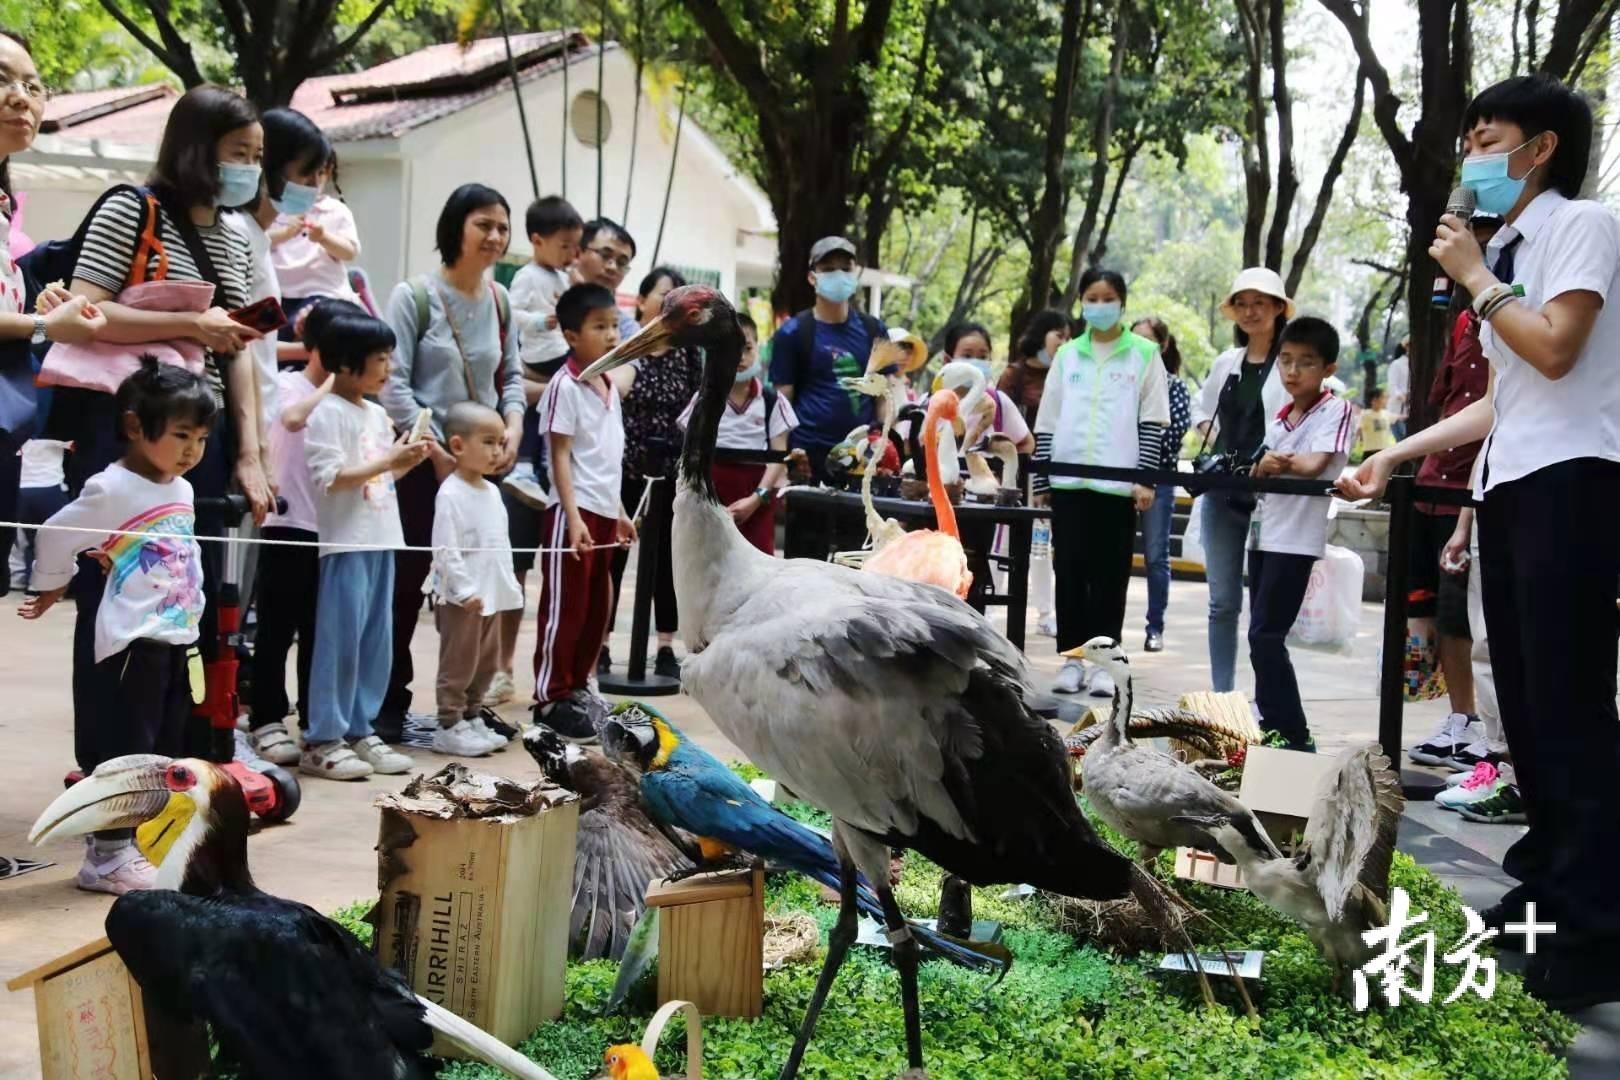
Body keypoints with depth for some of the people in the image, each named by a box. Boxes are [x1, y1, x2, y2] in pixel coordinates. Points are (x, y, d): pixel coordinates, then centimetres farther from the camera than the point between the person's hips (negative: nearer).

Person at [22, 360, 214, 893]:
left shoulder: (182, 490, 11)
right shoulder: (111, 490, -14)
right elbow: (55, 537, -6)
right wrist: (52, 589, 8)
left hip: (179, 639, 8)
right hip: (132, 643, -8)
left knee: (166, 751, 13)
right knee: (124, 748, -6)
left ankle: (138, 846, 23)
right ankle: (106, 856, 0)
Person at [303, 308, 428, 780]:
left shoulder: (378, 414, 14)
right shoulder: (328, 413, -11)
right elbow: (331, 478, -18)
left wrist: (407, 461, 3)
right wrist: (388, 459, -16)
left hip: (381, 540, 9)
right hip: (346, 543, -8)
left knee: (376, 640, 11)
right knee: (341, 641, -6)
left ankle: (359, 730, 19)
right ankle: (321, 741, 0)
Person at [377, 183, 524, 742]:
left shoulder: (501, 301, 9)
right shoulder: (413, 295, -9)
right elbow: (393, 381, -12)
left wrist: (514, 425, -3)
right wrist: (436, 450, -14)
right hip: (424, 460, -5)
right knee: (405, 580, -1)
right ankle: (390, 702, 8)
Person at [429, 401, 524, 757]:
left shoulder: (492, 492, 12)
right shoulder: (450, 494, -15)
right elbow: (445, 550, -19)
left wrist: (509, 587, 15)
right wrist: (464, 590, -22)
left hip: (491, 596, 9)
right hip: (462, 599, -9)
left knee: (485, 665, 15)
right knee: (458, 665, -3)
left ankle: (472, 720, 25)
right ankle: (449, 727, 4)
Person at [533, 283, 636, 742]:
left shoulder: (609, 387, 13)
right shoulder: (566, 386, -11)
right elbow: (560, 456, -14)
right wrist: (573, 516, -20)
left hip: (604, 512, 8)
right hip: (574, 511, -8)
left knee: (597, 605, 12)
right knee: (565, 605, -4)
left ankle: (577, 686, 21)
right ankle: (550, 697, 2)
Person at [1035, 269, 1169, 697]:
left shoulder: (1144, 355, 4)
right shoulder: (1067, 355, 11)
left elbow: (1152, 422, 1)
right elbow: (1047, 422, 11)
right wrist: (1041, 480, 6)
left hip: (1118, 484, -2)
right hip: (1068, 482, 2)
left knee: (1110, 576, 1)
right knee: (1070, 573, 4)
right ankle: (1071, 658, 11)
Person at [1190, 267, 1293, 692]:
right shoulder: (1226, 363, 14)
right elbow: (1202, 409, 28)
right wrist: (1216, 446, 11)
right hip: (1222, 492, 6)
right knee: (1222, 601, 9)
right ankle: (1221, 693, 16)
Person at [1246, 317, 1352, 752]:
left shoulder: (1335, 409, -6)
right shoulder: (1281, 416, 14)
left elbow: (1315, 465, -20)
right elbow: (1258, 470, 5)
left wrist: (1275, 463, -8)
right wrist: (1264, 465, -16)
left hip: (1296, 539, -7)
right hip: (1263, 532, 7)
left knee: (1265, 636, -10)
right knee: (1264, 635, 10)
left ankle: (1293, 736, -5)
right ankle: (1273, 726, 18)